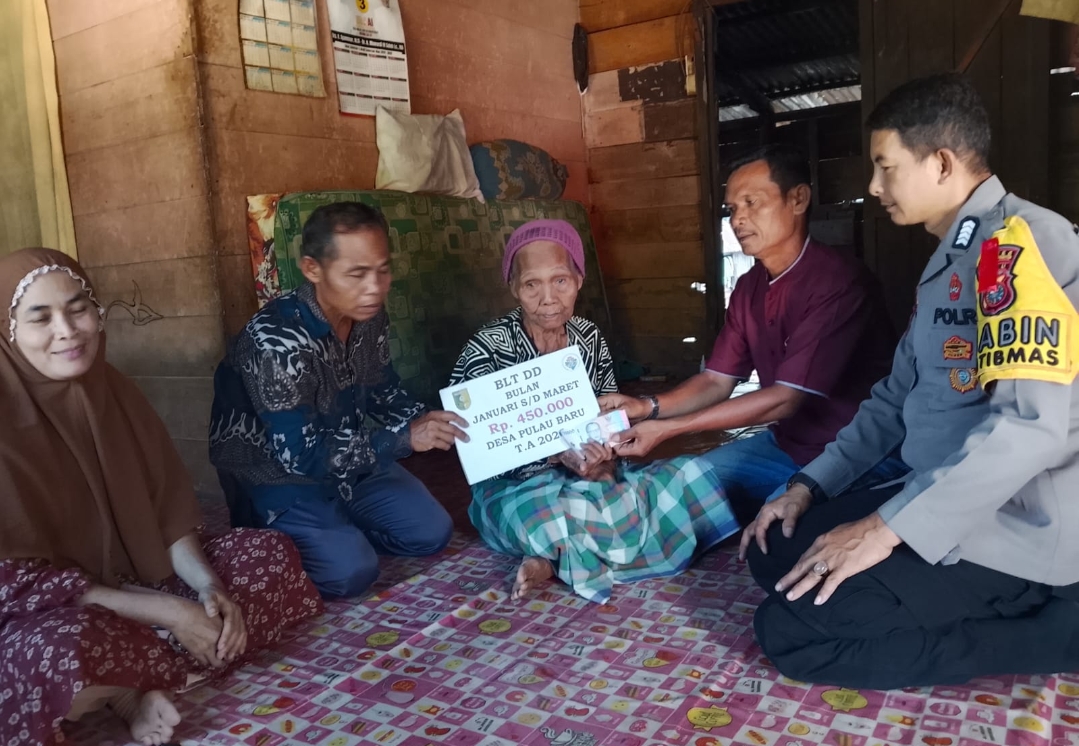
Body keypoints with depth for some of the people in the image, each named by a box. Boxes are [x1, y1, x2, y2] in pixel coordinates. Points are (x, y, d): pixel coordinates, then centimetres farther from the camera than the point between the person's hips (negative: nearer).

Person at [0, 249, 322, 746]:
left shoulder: (112, 392, -2)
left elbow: (168, 513, 3)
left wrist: (209, 587, -15)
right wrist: (165, 612, -24)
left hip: (140, 578, 7)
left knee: (271, 552, -5)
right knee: (69, 649, -41)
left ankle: (138, 680, -14)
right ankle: (132, 689, -7)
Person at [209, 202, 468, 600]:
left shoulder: (370, 316, -10)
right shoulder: (276, 341, -33)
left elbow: (381, 389, 6)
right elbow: (300, 455, -32)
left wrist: (427, 421, -14)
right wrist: (405, 438, -35)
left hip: (349, 457, 7)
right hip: (277, 475, -6)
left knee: (431, 532, -1)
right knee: (350, 571, -21)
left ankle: (341, 532, 19)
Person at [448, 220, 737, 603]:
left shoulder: (590, 339, 4)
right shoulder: (488, 348, -11)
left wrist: (605, 461, -16)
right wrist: (558, 451, -31)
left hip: (589, 476, 7)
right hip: (515, 487, -7)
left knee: (692, 475, -12)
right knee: (555, 513, -43)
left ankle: (556, 558, -13)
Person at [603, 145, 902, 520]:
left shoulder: (838, 281, -22)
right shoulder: (750, 287, 3)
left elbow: (787, 398, -24)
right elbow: (717, 380, 4)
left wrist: (668, 428, -25)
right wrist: (649, 407, -16)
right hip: (785, 444, 8)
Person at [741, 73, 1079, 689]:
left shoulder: (1019, 239, -16)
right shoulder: (948, 261, 16)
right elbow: (898, 397, 18)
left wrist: (888, 526, -23)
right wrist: (810, 486, 9)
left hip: (1015, 531, -10)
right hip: (949, 505, 10)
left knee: (791, 629, -15)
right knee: (776, 551, 8)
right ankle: (1015, 614, 4)